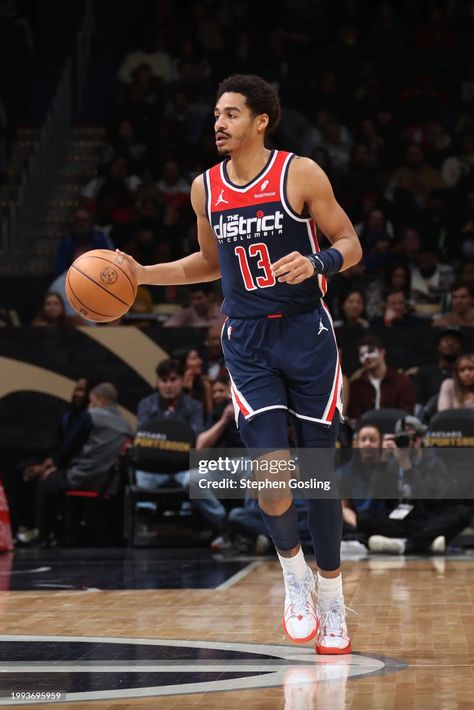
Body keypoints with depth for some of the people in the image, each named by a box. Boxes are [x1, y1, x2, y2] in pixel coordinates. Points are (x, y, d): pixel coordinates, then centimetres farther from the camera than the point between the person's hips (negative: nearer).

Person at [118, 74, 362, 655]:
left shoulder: (300, 173, -6)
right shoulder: (206, 188, 6)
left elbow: (350, 245, -3)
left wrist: (314, 264, -23)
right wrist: (142, 274, 12)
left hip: (306, 334, -2)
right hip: (247, 341, 2)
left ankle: (330, 596, 18)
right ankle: (293, 571, 12)